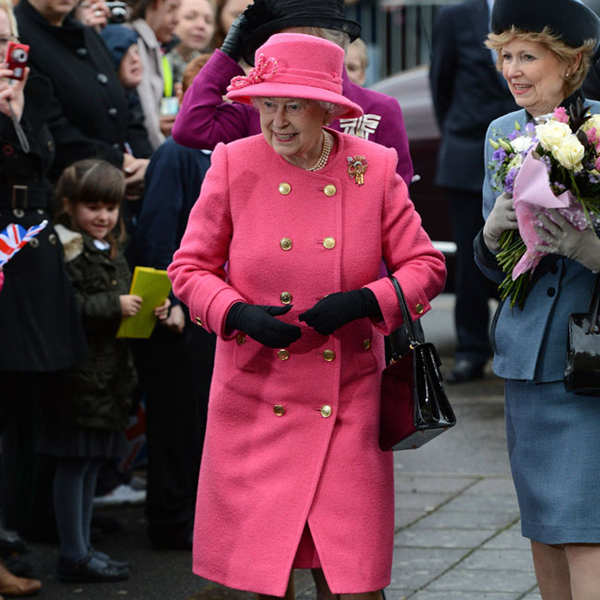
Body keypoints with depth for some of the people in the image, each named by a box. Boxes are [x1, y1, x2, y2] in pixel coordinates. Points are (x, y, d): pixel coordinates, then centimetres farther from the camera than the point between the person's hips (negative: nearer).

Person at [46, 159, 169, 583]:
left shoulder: (112, 252, 16)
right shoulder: (67, 249, -12)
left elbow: (124, 301, 25)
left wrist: (152, 310, 6)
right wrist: (114, 306, -21)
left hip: (110, 371, 9)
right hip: (78, 373, -9)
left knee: (92, 462, 13)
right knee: (74, 463, -3)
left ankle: (82, 548, 20)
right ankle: (74, 556, 1)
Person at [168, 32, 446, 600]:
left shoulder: (374, 168, -1)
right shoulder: (234, 165, -3)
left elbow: (425, 266, 3)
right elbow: (189, 269, 3)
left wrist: (363, 302, -16)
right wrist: (237, 313, -17)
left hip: (348, 398, 0)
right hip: (258, 397, 0)